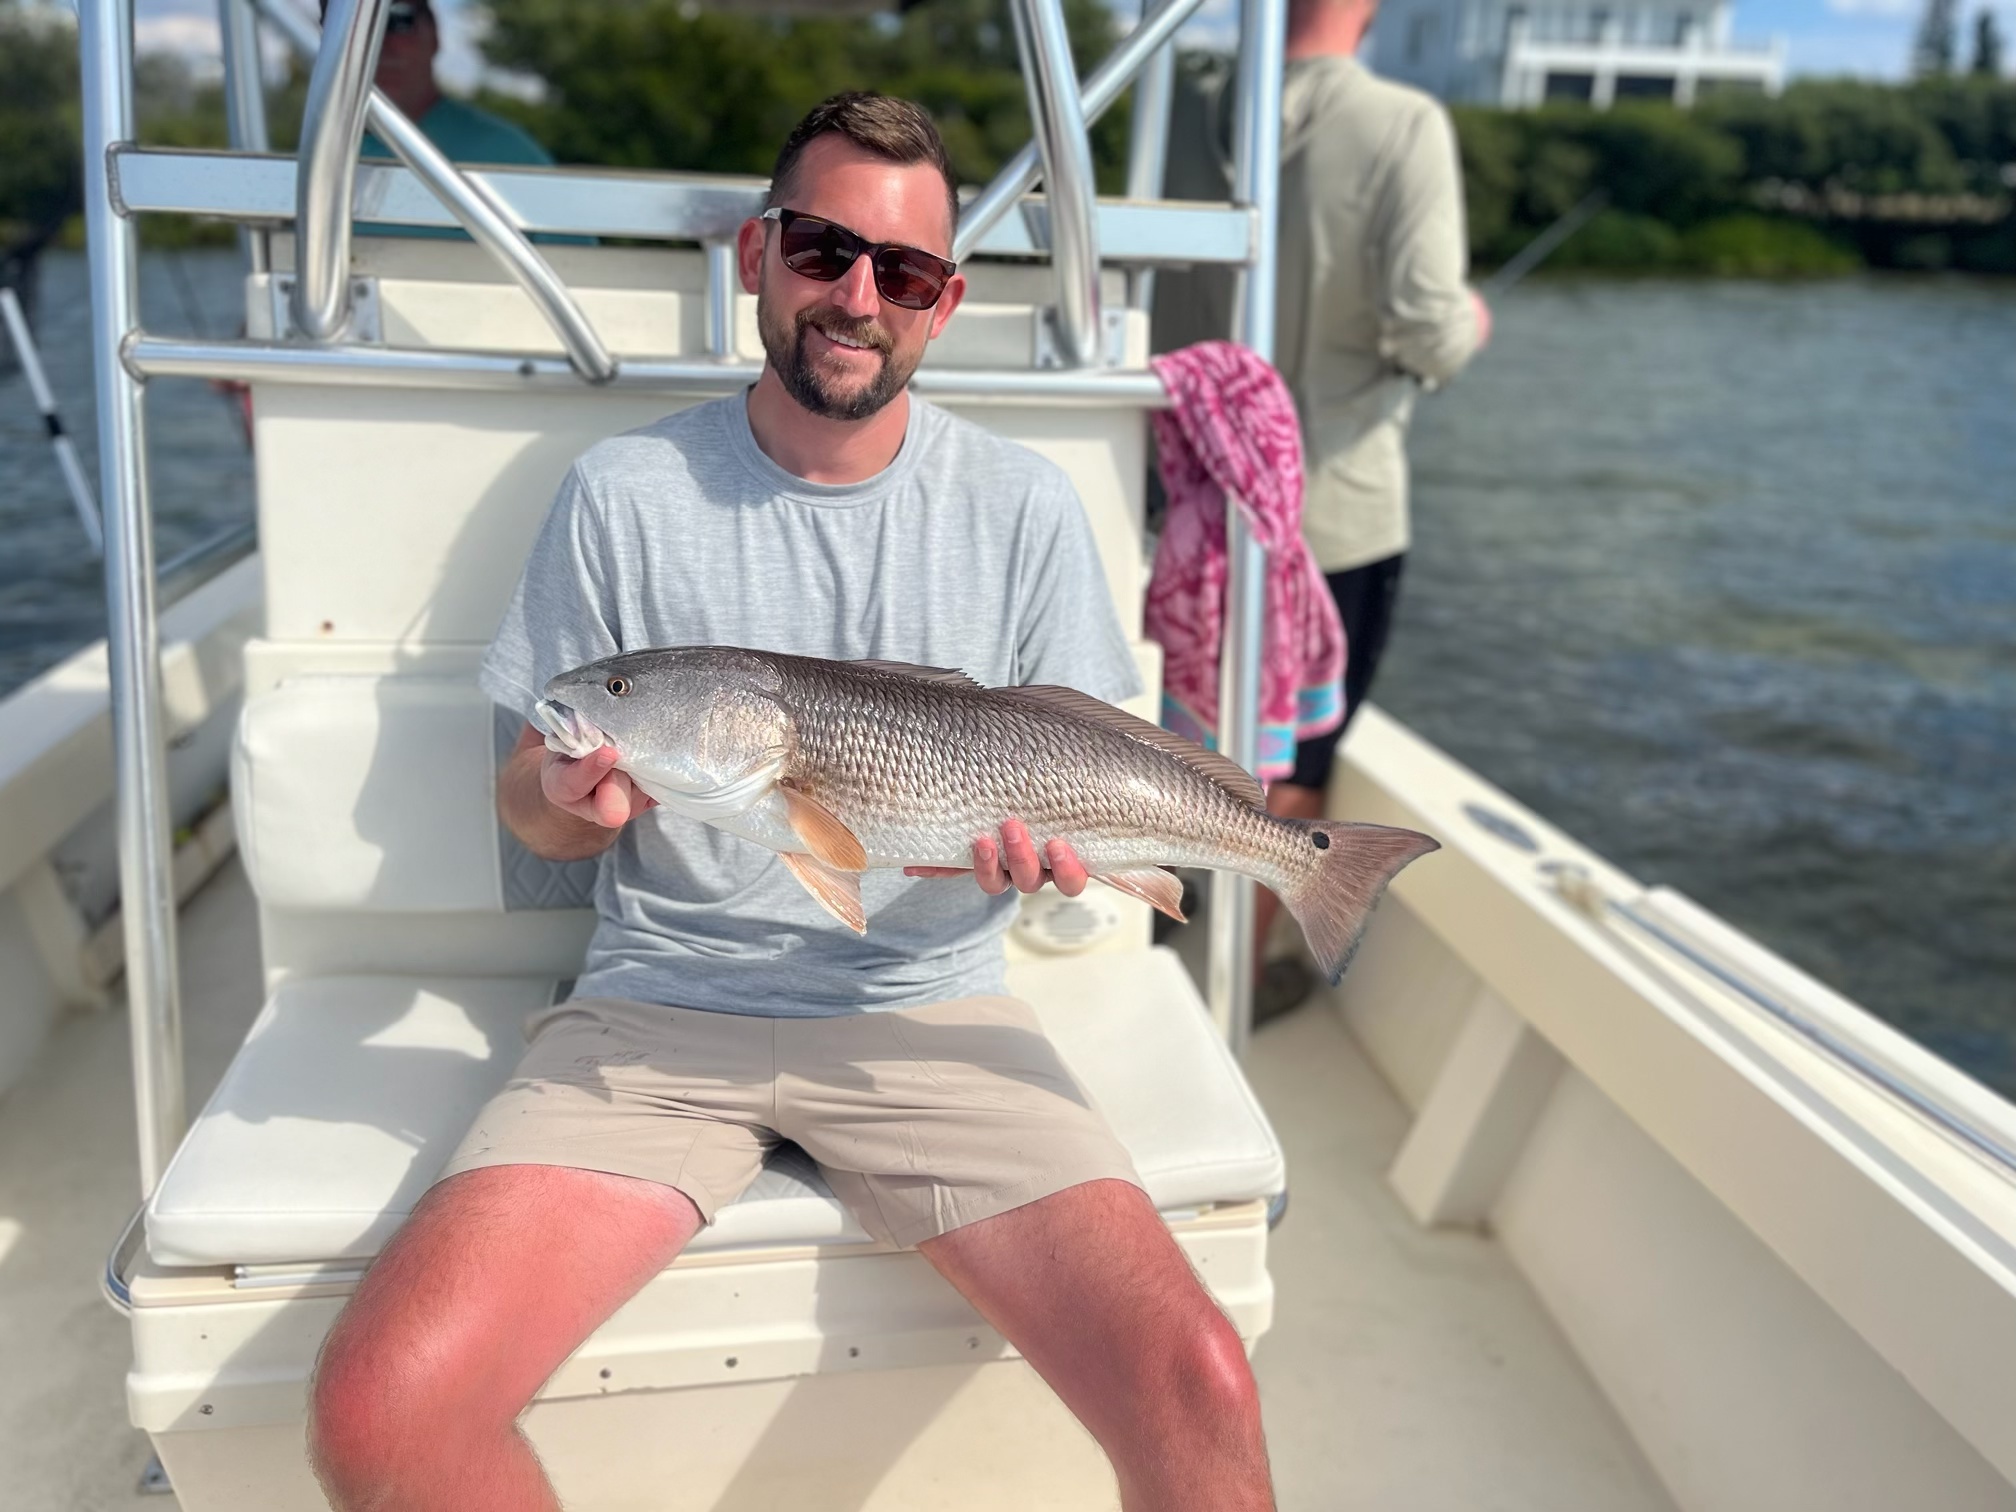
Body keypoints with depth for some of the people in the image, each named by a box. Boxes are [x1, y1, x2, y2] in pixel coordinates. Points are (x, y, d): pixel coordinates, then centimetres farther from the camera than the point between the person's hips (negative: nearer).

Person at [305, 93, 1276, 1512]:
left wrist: (1033, 835, -14)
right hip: (657, 1006, 1)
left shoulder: (1024, 505, 4)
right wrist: (574, 796, -15)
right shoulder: (626, 494, 2)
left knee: (1198, 1391, -21)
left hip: (927, 1009, 0)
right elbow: (535, 802, 8)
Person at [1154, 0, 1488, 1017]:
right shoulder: (1405, 126, -15)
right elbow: (1422, 326, -20)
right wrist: (1469, 326, 2)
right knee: (1293, 764, 13)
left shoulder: (1188, 116, -2)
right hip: (1337, 513, -4)